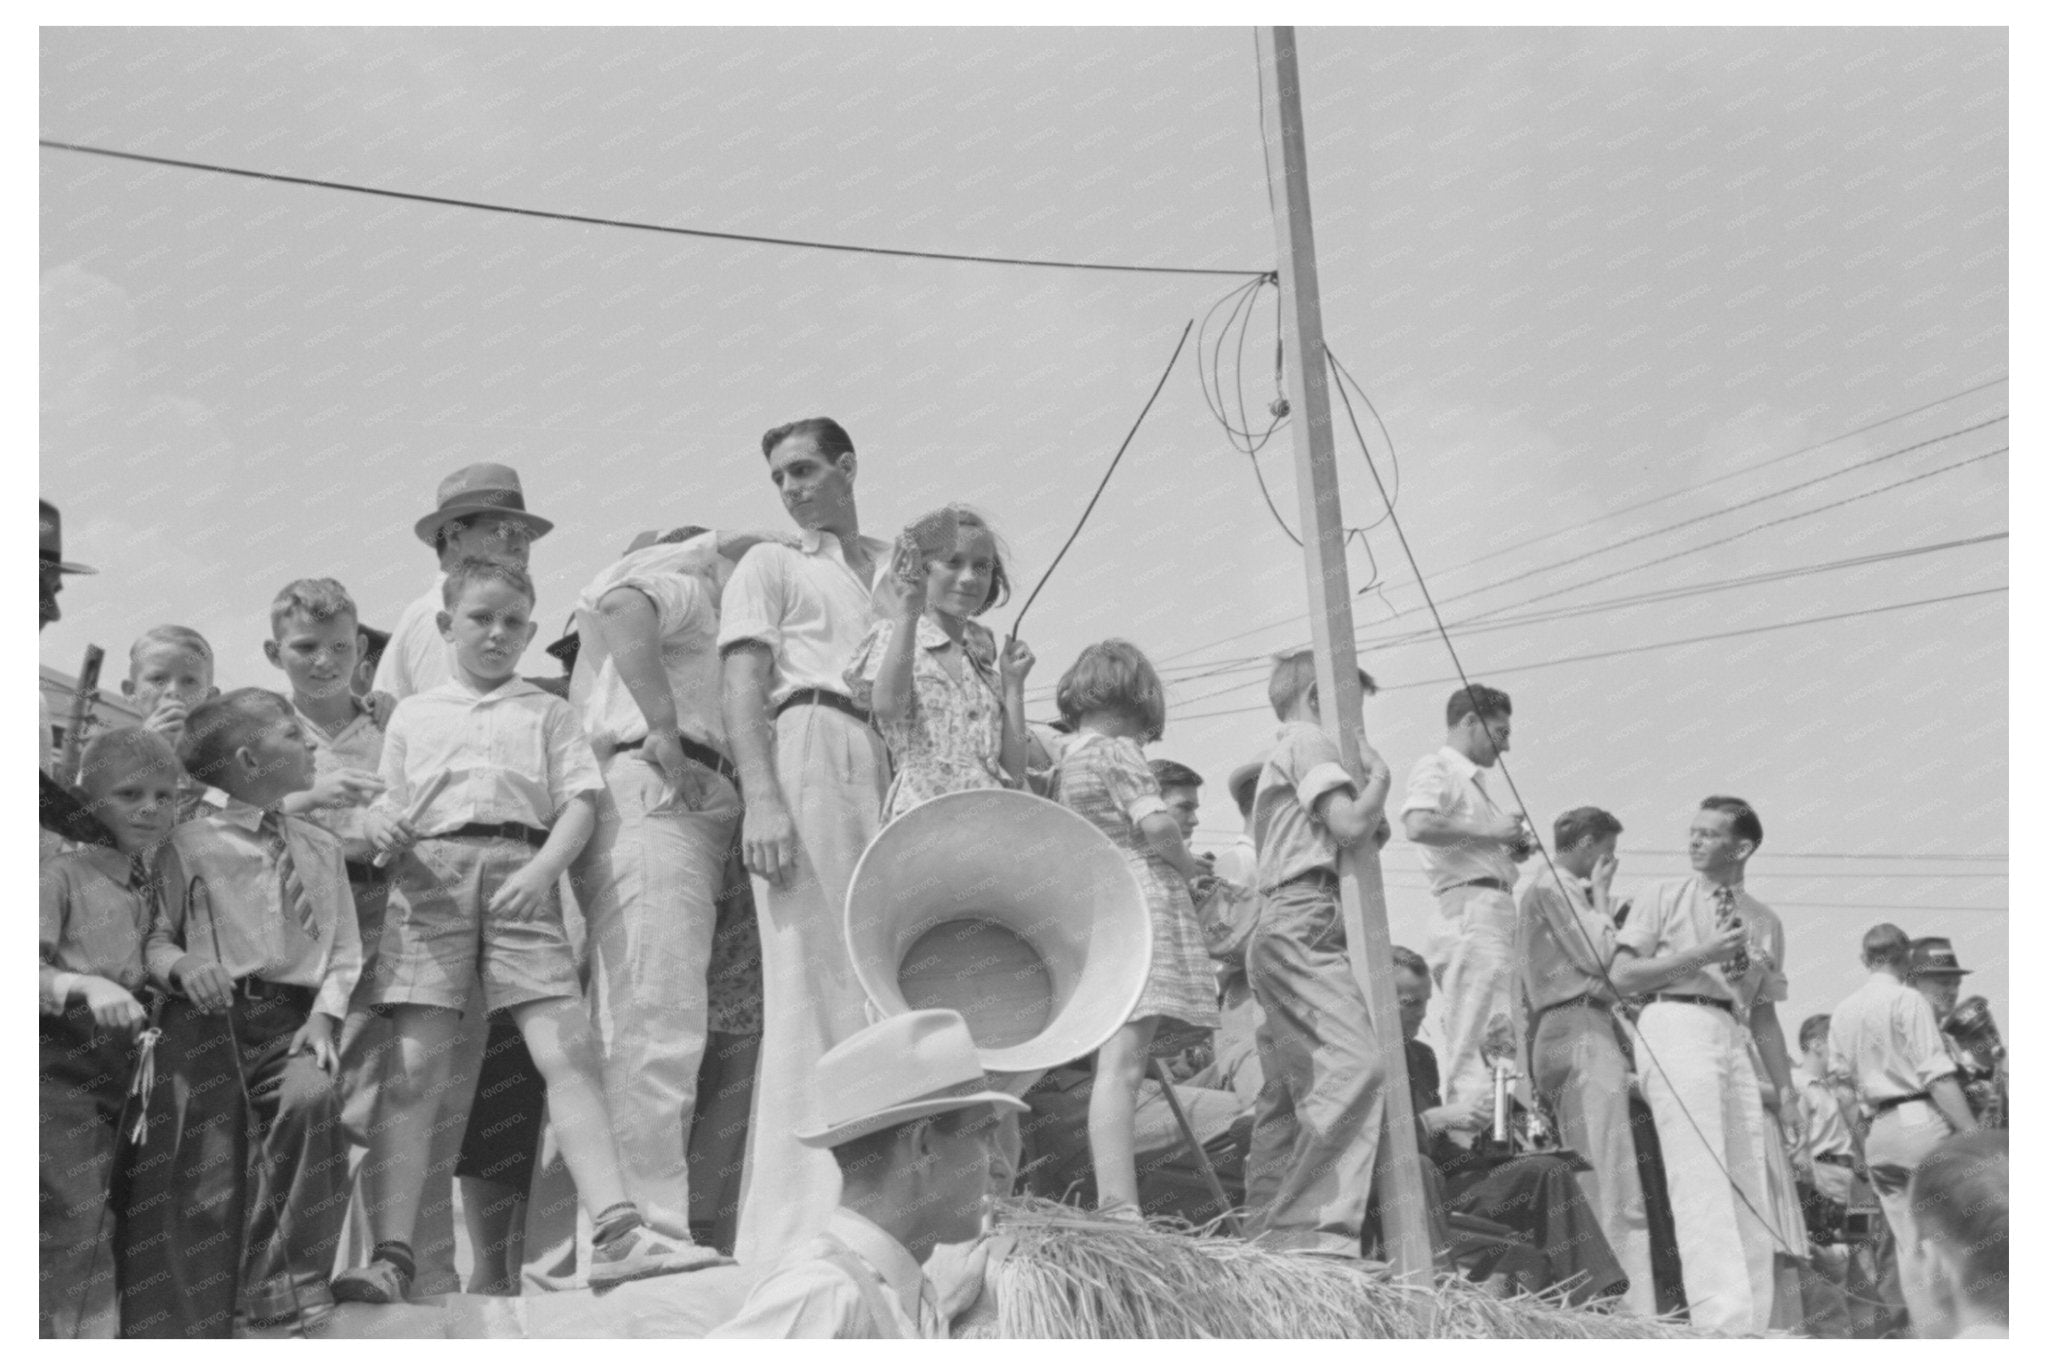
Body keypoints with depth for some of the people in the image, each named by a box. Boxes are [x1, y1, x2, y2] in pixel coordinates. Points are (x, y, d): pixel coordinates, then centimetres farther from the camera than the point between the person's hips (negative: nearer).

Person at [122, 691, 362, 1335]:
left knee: (312, 1098, -31)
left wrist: (324, 1016, -5)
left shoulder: (320, 846, 12)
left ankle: (284, 1282, -18)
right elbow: (155, 937, 6)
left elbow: (345, 949, 11)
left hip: (293, 1021, 2)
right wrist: (183, 966, -16)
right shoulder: (191, 843, 4)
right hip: (208, 1022, -1)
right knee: (206, 1189, -8)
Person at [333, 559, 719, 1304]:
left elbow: (581, 801, 8)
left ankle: (615, 1233, -17)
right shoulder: (412, 713, 23)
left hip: (521, 879, 0)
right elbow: (388, 800, 21)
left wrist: (542, 870, -10)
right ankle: (390, 1255, -8)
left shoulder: (548, 712, 19)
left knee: (570, 1051, -13)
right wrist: (379, 824, -5)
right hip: (429, 876, 1)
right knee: (412, 1068, -8)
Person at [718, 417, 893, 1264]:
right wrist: (760, 799, -14)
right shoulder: (770, 566, 16)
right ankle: (802, 1217, -9)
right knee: (813, 979, -10)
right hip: (809, 750, -4)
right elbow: (744, 688, 1)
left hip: (898, 767, 4)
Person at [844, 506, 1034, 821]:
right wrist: (908, 611, -13)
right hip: (920, 815, -4)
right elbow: (887, 706, -17)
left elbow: (1014, 775, 13)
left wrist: (1013, 683, 10)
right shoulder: (890, 635, 7)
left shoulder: (986, 660, 19)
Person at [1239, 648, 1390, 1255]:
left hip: (1277, 932, 11)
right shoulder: (1308, 741, 1)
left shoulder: (1282, 753, 31)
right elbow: (1351, 826, -12)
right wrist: (1378, 776, 5)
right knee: (1353, 1065, -23)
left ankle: (1265, 1232, 7)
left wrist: (1373, 806, 16)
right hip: (1306, 922, -11)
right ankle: (1315, 1229, -29)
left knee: (1289, 1095, 7)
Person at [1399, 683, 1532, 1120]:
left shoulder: (1472, 781, 28)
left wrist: (1512, 848, 13)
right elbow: (1418, 824, -21)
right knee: (1476, 1050, -14)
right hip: (1471, 909, -10)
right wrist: (1488, 832, -14)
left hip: (1496, 914, 10)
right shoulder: (1436, 768, -2)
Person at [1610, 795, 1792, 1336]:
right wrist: (1699, 953, -8)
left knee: (1750, 1187, 1)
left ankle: (1753, 1322, 5)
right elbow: (1623, 976, 1)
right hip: (1674, 1027, -5)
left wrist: (1787, 1090, 14)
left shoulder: (1765, 921, 20)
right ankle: (1723, 1320, -20)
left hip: (1734, 1040, 5)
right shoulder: (1665, 898, 9)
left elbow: (1764, 1013, 21)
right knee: (1701, 1176, -15)